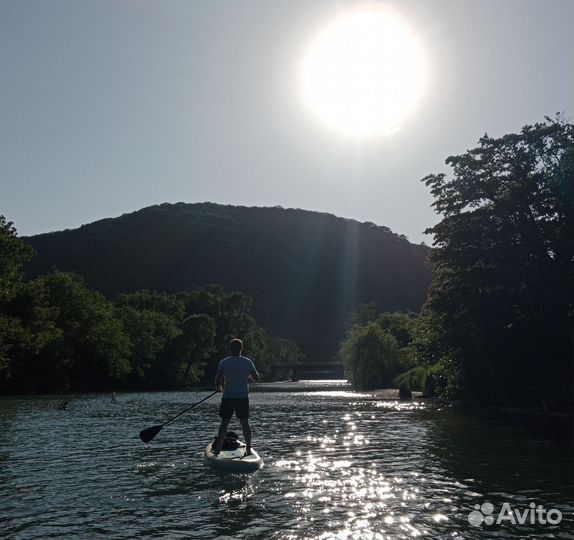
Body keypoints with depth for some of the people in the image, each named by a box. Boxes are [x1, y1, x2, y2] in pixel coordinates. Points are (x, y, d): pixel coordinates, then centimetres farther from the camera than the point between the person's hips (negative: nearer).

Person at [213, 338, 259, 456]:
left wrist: (220, 388, 12)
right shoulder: (247, 362, -2)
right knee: (245, 423, 8)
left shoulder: (224, 362, -5)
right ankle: (248, 448, 10)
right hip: (243, 397, 1)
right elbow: (256, 378, 5)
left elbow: (218, 381, -8)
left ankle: (218, 448, 7)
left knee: (224, 423, 6)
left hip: (228, 397, -1)